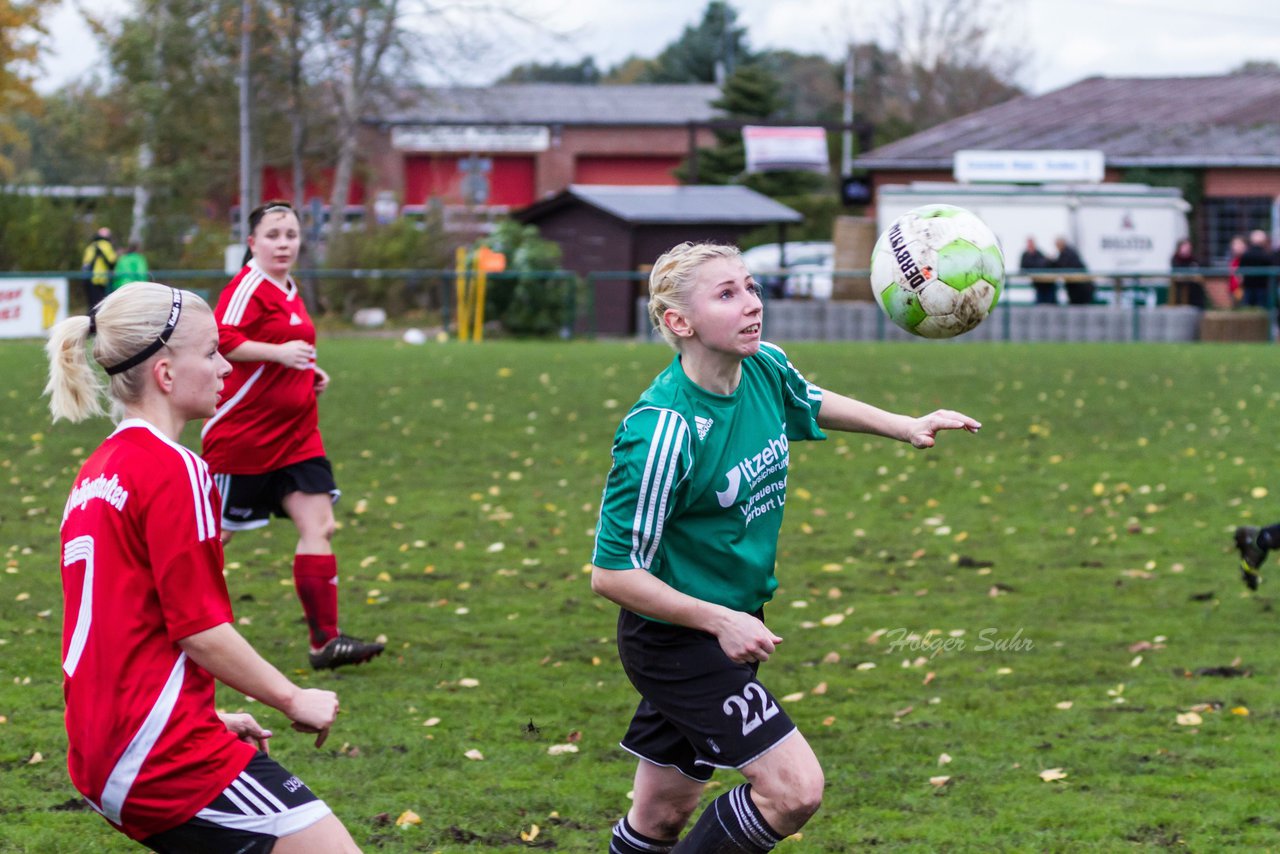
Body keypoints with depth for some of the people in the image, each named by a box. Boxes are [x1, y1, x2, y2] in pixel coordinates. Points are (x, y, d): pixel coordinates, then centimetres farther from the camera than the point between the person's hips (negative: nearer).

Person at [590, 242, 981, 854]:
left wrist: (905, 427, 14)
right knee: (794, 787, -16)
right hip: (674, 640, -8)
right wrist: (720, 621, -26)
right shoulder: (661, 434, -27)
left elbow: (811, 404, 23)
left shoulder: (765, 369, -4)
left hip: (732, 629, 8)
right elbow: (611, 573, -23)